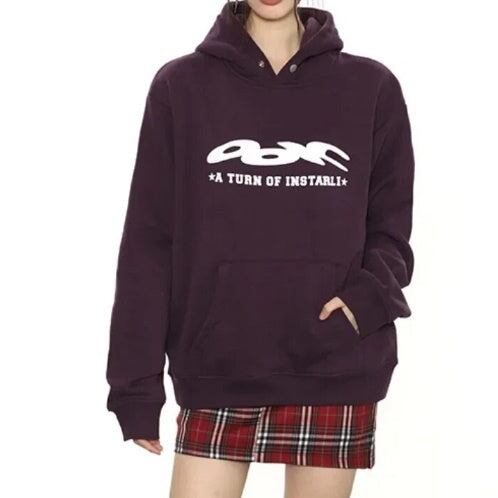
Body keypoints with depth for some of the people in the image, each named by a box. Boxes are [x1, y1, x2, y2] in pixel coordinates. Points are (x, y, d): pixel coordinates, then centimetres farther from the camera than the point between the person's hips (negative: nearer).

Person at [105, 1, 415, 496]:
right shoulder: (181, 86, 2)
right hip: (216, 371, 0)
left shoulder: (370, 87, 4)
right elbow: (148, 241, 2)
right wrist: (137, 381, -2)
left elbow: (390, 227, 10)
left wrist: (369, 296, -11)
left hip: (335, 376, 1)